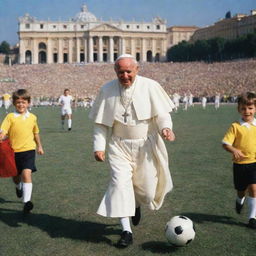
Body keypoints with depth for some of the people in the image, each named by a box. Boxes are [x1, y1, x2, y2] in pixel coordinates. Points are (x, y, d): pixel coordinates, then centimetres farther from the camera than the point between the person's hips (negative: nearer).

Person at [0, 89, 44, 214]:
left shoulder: (32, 117, 5)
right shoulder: (10, 117, -4)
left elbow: (36, 133, 20)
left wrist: (39, 146, 25)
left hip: (28, 150, 0)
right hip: (14, 151, 1)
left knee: (26, 174, -19)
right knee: (15, 176, 17)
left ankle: (26, 201, -21)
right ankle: (18, 187, 53)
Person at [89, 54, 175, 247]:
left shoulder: (150, 87, -6)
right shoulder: (107, 90, -1)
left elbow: (162, 113, -4)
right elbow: (101, 123, 4)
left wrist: (166, 127, -25)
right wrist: (99, 146, -3)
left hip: (146, 145, 0)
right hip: (120, 146, 1)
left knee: (147, 187, 5)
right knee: (120, 183, -11)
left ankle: (136, 204, 44)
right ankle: (126, 231, 0)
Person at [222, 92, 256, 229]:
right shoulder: (235, 126, -9)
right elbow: (225, 143, -13)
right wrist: (234, 150, -32)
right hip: (240, 163, -1)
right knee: (241, 190, 13)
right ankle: (240, 201, 50)